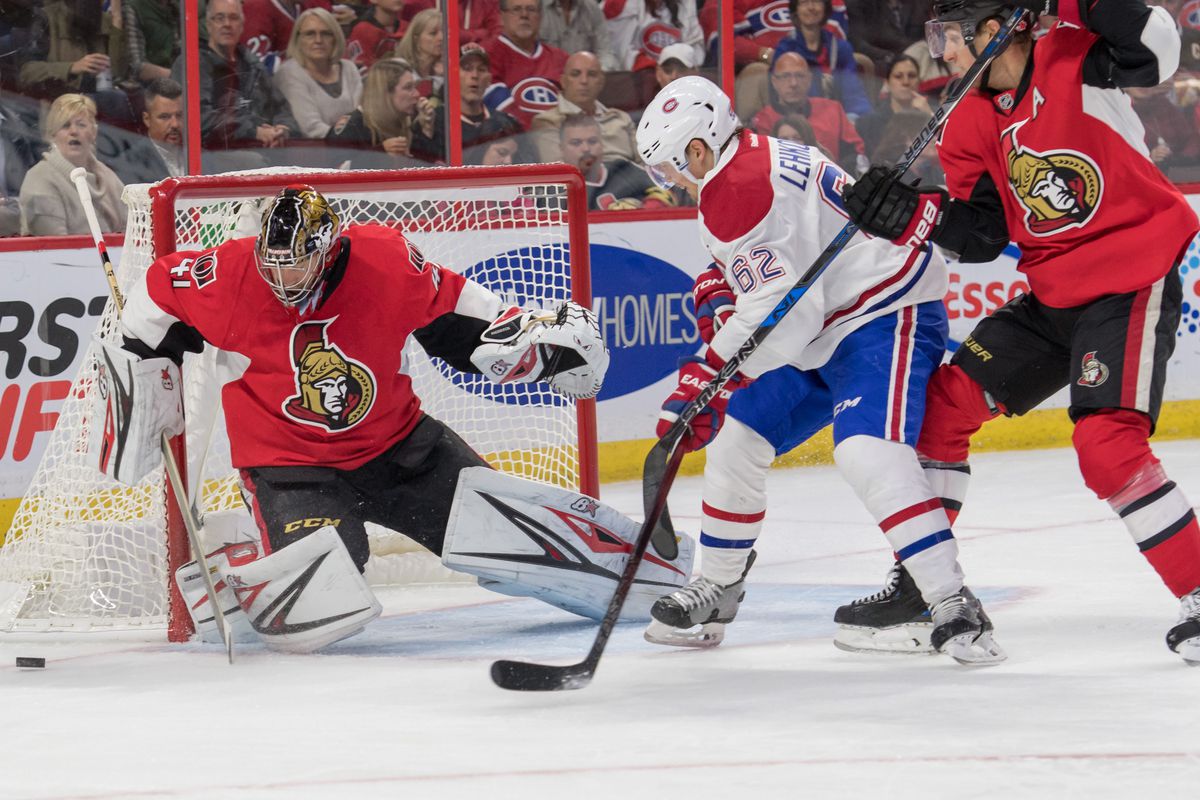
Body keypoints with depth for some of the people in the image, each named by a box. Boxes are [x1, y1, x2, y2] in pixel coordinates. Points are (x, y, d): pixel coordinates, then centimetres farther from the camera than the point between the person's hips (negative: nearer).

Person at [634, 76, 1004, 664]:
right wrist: (717, 290, 9)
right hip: (819, 331, 12)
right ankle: (715, 593, 29)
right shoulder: (753, 160, 12)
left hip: (886, 317, -12)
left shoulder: (741, 190, -22)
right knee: (736, 441, 14)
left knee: (868, 453, -30)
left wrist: (708, 377, -25)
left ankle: (954, 609, -33)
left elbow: (781, 306, -29)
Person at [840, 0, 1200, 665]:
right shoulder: (972, 125, 6)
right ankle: (918, 583, 15)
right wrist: (913, 214, -12)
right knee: (944, 399, 5)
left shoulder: (1073, 58, -12)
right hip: (1054, 291, 8)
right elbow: (981, 235, 3)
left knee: (1108, 445, -23)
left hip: (1133, 283, -8)